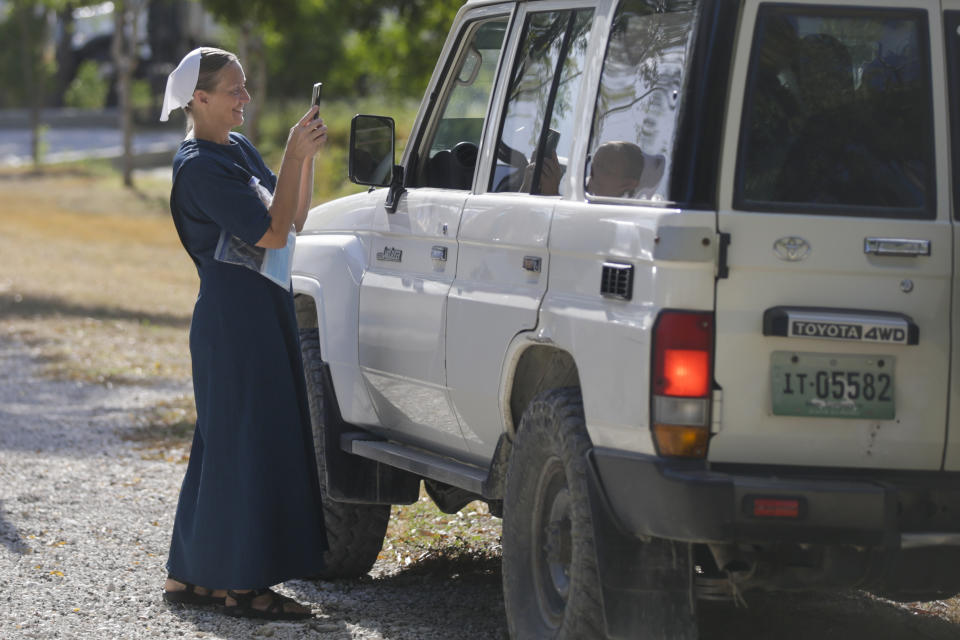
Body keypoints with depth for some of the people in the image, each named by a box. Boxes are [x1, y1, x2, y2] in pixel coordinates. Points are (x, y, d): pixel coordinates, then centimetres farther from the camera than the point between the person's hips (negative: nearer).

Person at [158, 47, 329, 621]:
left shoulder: (239, 150, 13)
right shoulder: (199, 167, -16)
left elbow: (295, 218, 13)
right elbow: (272, 233, -21)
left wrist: (308, 155, 1)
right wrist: (295, 154, -20)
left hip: (266, 310, 10)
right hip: (235, 318, -10)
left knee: (230, 442, 12)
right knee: (246, 442, -7)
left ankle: (193, 575, 17)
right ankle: (240, 584, -3)